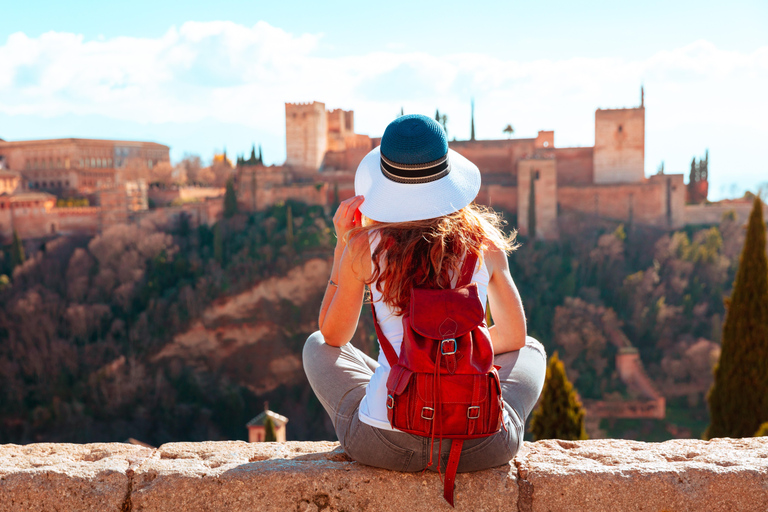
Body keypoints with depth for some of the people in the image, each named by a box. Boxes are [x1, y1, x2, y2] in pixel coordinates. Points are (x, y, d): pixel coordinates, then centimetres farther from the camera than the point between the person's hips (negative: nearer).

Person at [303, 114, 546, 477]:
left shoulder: (364, 246, -2)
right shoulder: (485, 242, 2)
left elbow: (333, 336, 16)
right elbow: (514, 337, 18)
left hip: (384, 446, 0)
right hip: (480, 445, 1)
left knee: (316, 346, 29)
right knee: (532, 351, 33)